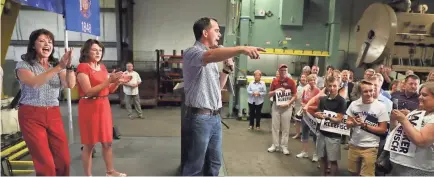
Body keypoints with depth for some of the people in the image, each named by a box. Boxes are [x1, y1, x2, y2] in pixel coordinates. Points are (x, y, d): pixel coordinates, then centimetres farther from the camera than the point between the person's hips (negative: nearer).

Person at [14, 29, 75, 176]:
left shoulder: (56, 65, 10)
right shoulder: (23, 65, -1)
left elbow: (70, 84, -8)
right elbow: (34, 82, -23)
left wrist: (69, 66, -25)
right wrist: (59, 67, -31)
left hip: (54, 115, 4)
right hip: (31, 116, -4)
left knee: (64, 160, 2)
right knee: (46, 164, -3)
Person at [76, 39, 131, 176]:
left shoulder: (102, 67, 12)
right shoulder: (82, 67, -9)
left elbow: (109, 90, 14)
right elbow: (89, 92, -20)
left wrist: (118, 82, -5)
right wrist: (109, 80, -25)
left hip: (104, 106, 7)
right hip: (89, 107, -7)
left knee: (107, 142, 13)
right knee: (89, 144, 2)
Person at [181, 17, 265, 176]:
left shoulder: (211, 57, 16)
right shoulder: (192, 53, -11)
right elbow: (210, 56, -35)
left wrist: (228, 68, 7)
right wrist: (241, 49, -46)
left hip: (215, 117, 9)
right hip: (200, 117, -9)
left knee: (214, 163, 17)